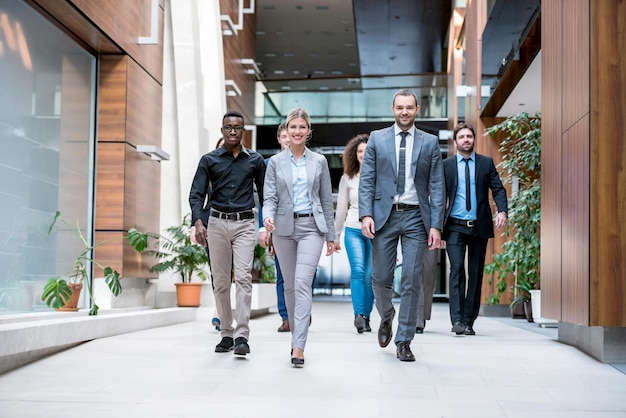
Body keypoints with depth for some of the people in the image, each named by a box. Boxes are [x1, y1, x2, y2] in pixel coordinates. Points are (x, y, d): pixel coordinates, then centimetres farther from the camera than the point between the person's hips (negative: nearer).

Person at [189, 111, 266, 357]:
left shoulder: (255, 160, 9)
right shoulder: (209, 160, 7)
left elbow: (265, 195, 12)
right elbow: (197, 194, 1)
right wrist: (198, 221, -15)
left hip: (244, 224, -1)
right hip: (217, 223, 1)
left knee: (243, 277, -14)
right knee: (220, 281, 4)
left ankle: (242, 336, -17)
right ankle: (226, 334, 14)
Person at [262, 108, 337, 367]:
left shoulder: (319, 161, 6)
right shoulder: (275, 162, 5)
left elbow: (326, 200, 9)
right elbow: (269, 197, -1)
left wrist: (330, 235, 8)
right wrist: (268, 216, -23)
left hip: (311, 227, -1)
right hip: (284, 228, 2)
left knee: (303, 282, -15)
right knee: (290, 285, 9)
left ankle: (298, 346, -18)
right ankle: (297, 335, 26)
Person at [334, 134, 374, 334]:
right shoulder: (347, 178, 8)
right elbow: (341, 208, 14)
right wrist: (335, 236, 16)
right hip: (353, 230, 1)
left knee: (370, 275, -1)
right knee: (357, 270, -16)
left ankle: (366, 317, 11)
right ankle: (358, 315, -20)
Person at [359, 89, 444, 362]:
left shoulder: (430, 142, 7)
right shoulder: (377, 139, 7)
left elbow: (437, 186, 4)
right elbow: (366, 181, 3)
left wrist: (436, 225, -4)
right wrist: (365, 214, -9)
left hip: (416, 218, 0)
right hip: (384, 216, 0)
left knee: (411, 281, -2)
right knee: (381, 278, 4)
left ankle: (404, 341, 8)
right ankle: (386, 319, 35)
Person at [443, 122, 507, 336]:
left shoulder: (486, 163, 8)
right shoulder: (446, 165, 6)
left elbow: (498, 189, 3)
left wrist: (502, 211, -16)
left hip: (480, 226, 2)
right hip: (455, 226, -2)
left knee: (476, 274, 5)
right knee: (457, 270, -13)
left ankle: (469, 321, 12)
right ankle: (457, 320, -16)